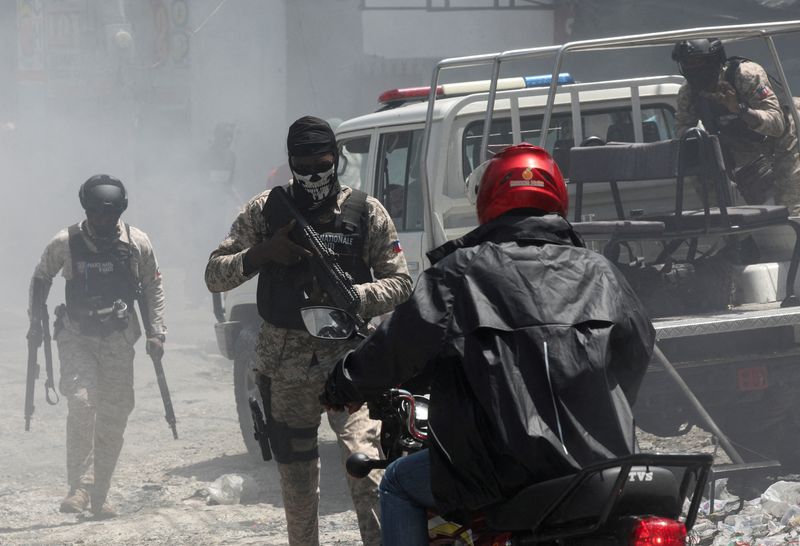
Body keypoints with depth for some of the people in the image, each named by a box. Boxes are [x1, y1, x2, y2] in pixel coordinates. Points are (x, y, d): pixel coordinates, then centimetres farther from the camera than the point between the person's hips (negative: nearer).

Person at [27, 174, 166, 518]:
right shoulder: (65, 243, -9)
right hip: (76, 338, -2)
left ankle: (99, 495, 12)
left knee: (114, 417, 2)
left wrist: (156, 332, 0)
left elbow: (153, 287, 7)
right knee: (80, 403, -21)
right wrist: (35, 321, 5)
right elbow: (41, 278, 8)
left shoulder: (137, 244, -6)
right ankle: (79, 487, -19)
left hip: (118, 341, 2)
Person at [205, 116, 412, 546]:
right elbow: (214, 276, 5)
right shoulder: (264, 212, 5)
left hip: (347, 356, -3)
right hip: (284, 363, 3)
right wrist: (261, 254, -14)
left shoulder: (366, 212, 1)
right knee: (296, 478, 11)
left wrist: (350, 298, -18)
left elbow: (400, 283, 1)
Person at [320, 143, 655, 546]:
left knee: (398, 484, 21)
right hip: (599, 462, 4)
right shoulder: (597, 272, 12)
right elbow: (640, 343, 21)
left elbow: (400, 342, -2)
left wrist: (343, 384, 16)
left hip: (501, 468, -4)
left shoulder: (460, 271, -1)